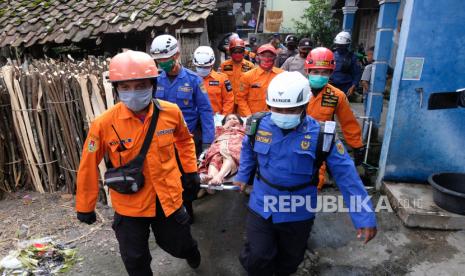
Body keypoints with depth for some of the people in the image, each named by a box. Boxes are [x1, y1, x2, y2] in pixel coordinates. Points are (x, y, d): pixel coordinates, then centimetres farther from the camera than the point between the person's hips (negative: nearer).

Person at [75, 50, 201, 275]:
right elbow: (88, 167, -7)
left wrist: (191, 170, 8)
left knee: (178, 245, 23)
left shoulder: (171, 112, -13)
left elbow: (185, 140, 8)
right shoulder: (104, 124, -19)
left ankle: (190, 251, 60)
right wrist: (85, 206, 2)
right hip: (129, 204, -1)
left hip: (168, 197, 2)